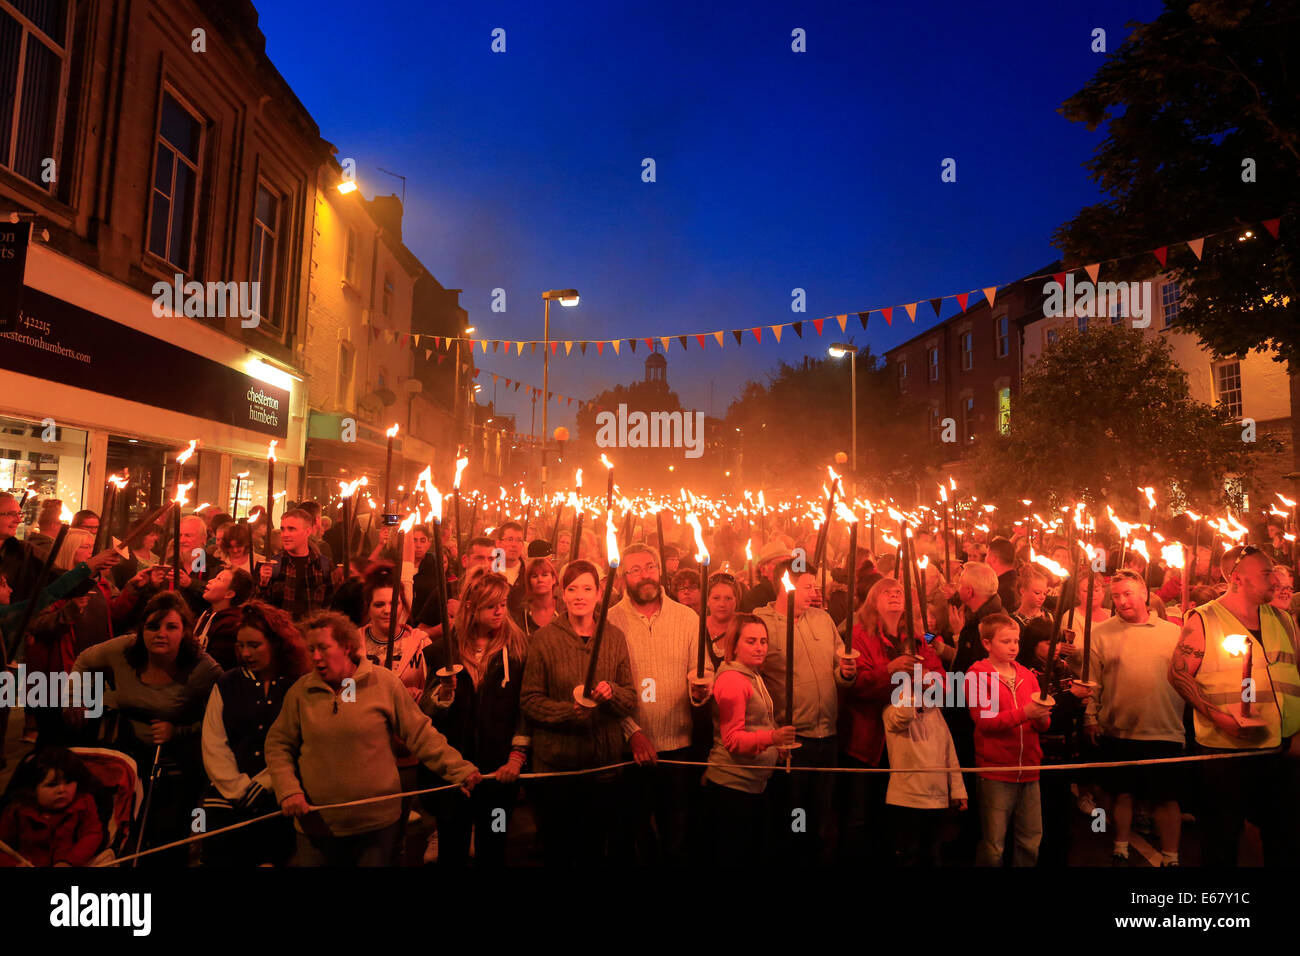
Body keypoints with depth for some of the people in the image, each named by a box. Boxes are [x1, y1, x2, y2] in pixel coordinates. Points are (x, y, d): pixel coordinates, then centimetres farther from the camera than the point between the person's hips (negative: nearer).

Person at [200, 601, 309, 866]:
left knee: (276, 855, -5)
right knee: (220, 857, -4)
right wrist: (239, 788, -5)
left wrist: (263, 784, -10)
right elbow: (214, 745, 3)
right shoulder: (226, 685, 8)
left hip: (280, 799, -2)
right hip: (228, 798, 2)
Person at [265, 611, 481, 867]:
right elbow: (278, 744, 6)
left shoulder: (383, 682, -7)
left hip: (378, 822, -1)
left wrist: (460, 769, -12)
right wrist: (288, 789, -9)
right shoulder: (301, 690, -1)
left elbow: (421, 735, -5)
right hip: (316, 823, 2)